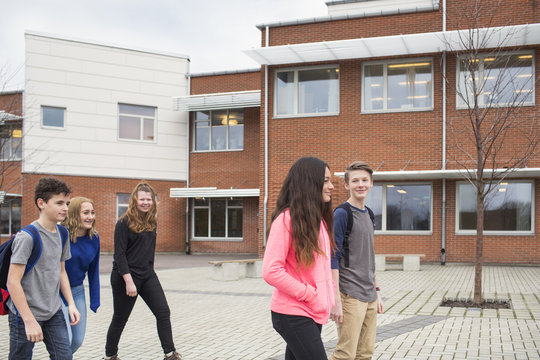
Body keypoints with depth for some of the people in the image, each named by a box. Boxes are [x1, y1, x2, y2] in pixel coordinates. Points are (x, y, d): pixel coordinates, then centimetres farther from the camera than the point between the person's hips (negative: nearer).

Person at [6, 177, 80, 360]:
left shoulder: (62, 234, 6)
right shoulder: (27, 237, -18)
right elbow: (13, 282, -19)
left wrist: (71, 303, 8)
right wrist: (30, 321, -20)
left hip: (54, 312, 6)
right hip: (25, 313, -6)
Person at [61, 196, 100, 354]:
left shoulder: (94, 238, -2)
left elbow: (93, 272, 6)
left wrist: (95, 302, 6)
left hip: (77, 291, 6)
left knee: (78, 341, 11)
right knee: (66, 339, -14)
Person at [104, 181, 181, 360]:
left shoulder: (151, 221, 7)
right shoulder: (124, 222, -13)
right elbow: (119, 254, -17)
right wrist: (129, 281, -22)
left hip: (147, 275, 6)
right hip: (125, 276, -6)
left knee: (163, 312, -1)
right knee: (120, 318, 7)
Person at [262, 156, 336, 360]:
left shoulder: (319, 219, 12)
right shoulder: (286, 219, -14)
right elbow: (271, 271, -20)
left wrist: (328, 295, 7)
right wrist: (309, 294, -17)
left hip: (315, 313, 8)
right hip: (293, 315, -8)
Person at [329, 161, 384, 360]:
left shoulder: (368, 215, 14)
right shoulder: (341, 213, -10)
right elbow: (333, 258, -13)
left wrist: (377, 292, 19)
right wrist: (335, 300, -17)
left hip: (369, 296, 8)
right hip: (350, 295, -8)